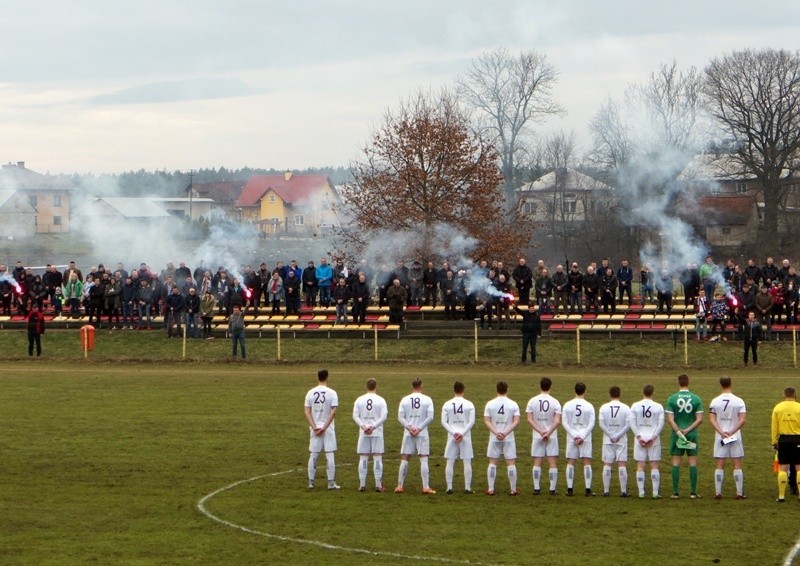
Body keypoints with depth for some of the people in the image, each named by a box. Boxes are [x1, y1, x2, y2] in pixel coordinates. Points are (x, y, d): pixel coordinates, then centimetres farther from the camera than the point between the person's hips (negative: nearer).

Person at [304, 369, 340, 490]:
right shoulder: (331, 393, -7)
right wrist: (325, 427, -12)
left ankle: (311, 482, 8)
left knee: (313, 455, 8)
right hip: (328, 428, -2)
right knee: (330, 455, 1)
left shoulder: (310, 393, 1)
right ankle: (331, 483, -1)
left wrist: (314, 427, -7)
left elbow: (307, 412, -3)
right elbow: (333, 412, -14)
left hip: (315, 429, 2)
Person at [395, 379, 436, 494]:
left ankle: (400, 486, 6)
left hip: (408, 433, 2)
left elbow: (400, 417, -2)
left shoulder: (405, 400, 3)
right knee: (424, 460, 0)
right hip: (422, 433, -2)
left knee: (404, 459, 7)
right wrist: (420, 429, -9)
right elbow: (430, 417, -9)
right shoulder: (427, 400, -2)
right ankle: (426, 487, -6)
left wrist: (409, 428, -8)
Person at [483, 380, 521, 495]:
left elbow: (486, 421, -6)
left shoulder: (490, 404, -1)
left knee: (492, 463, 7)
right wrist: (506, 433, -14)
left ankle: (491, 489, 5)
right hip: (509, 439, -1)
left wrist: (496, 433, -13)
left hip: (494, 438, 1)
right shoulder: (513, 404, -4)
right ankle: (513, 489, 5)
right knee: (511, 463, 4)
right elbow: (516, 422, -11)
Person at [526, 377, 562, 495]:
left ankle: (536, 488, 3)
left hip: (537, 437, 1)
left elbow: (529, 420, -7)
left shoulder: (532, 401, -3)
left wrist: (540, 431, -10)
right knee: (552, 463, 2)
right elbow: (557, 421, -14)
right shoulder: (555, 402, -7)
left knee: (537, 463, 5)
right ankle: (552, 489, 1)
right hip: (552, 436, -1)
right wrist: (548, 433, -13)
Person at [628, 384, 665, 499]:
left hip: (640, 439, 1)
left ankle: (641, 493, 1)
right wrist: (654, 437, -7)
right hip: (654, 440, -1)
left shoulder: (635, 406, 0)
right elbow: (661, 424, -7)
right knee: (654, 466, 4)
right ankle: (655, 493, 0)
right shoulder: (658, 407, -2)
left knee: (640, 466, 4)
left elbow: (632, 423, -4)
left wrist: (639, 437, -5)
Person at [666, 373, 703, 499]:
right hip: (692, 434, 0)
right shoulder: (696, 399, -2)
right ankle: (693, 492, 4)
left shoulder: (672, 399, -4)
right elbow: (699, 419, -7)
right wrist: (687, 430, -9)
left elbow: (670, 419, -10)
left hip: (676, 435, 0)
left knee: (676, 462, 4)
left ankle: (676, 492, 2)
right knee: (693, 462, 5)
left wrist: (678, 431, -12)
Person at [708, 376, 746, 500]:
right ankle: (739, 493, 2)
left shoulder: (715, 401, -1)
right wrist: (732, 432, -14)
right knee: (737, 465, 3)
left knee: (720, 466, 5)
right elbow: (742, 419, -13)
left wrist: (721, 432, -13)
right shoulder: (738, 401, -5)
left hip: (720, 438, 1)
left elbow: (712, 419, -8)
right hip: (735, 437, -1)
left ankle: (718, 493, 3)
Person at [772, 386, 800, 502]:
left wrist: (774, 443, 10)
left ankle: (781, 496, 2)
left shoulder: (777, 408, 3)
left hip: (783, 439, 2)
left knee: (783, 468, 5)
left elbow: (774, 427, 4)